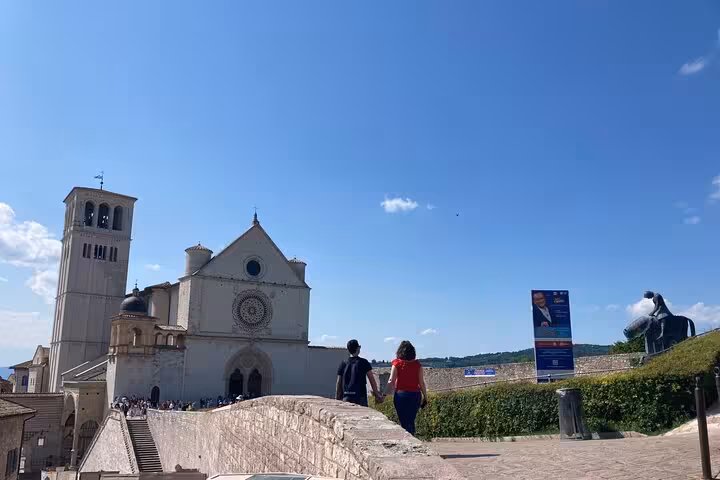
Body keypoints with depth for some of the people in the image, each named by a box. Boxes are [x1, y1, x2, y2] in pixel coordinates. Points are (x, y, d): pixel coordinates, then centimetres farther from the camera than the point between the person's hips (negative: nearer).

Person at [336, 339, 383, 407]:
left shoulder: (343, 364, 7)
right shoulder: (363, 362, -3)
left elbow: (338, 383, 8)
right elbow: (372, 381, -1)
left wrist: (337, 399, 16)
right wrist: (376, 394, 8)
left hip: (346, 398, 4)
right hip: (360, 397, -4)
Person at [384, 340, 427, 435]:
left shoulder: (397, 364, -5)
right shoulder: (417, 364, 0)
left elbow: (391, 381, -9)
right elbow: (421, 383, 1)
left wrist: (384, 394, -5)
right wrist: (425, 397, 8)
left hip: (401, 394, -2)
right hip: (415, 395, 2)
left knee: (404, 422, 7)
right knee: (411, 421, 18)